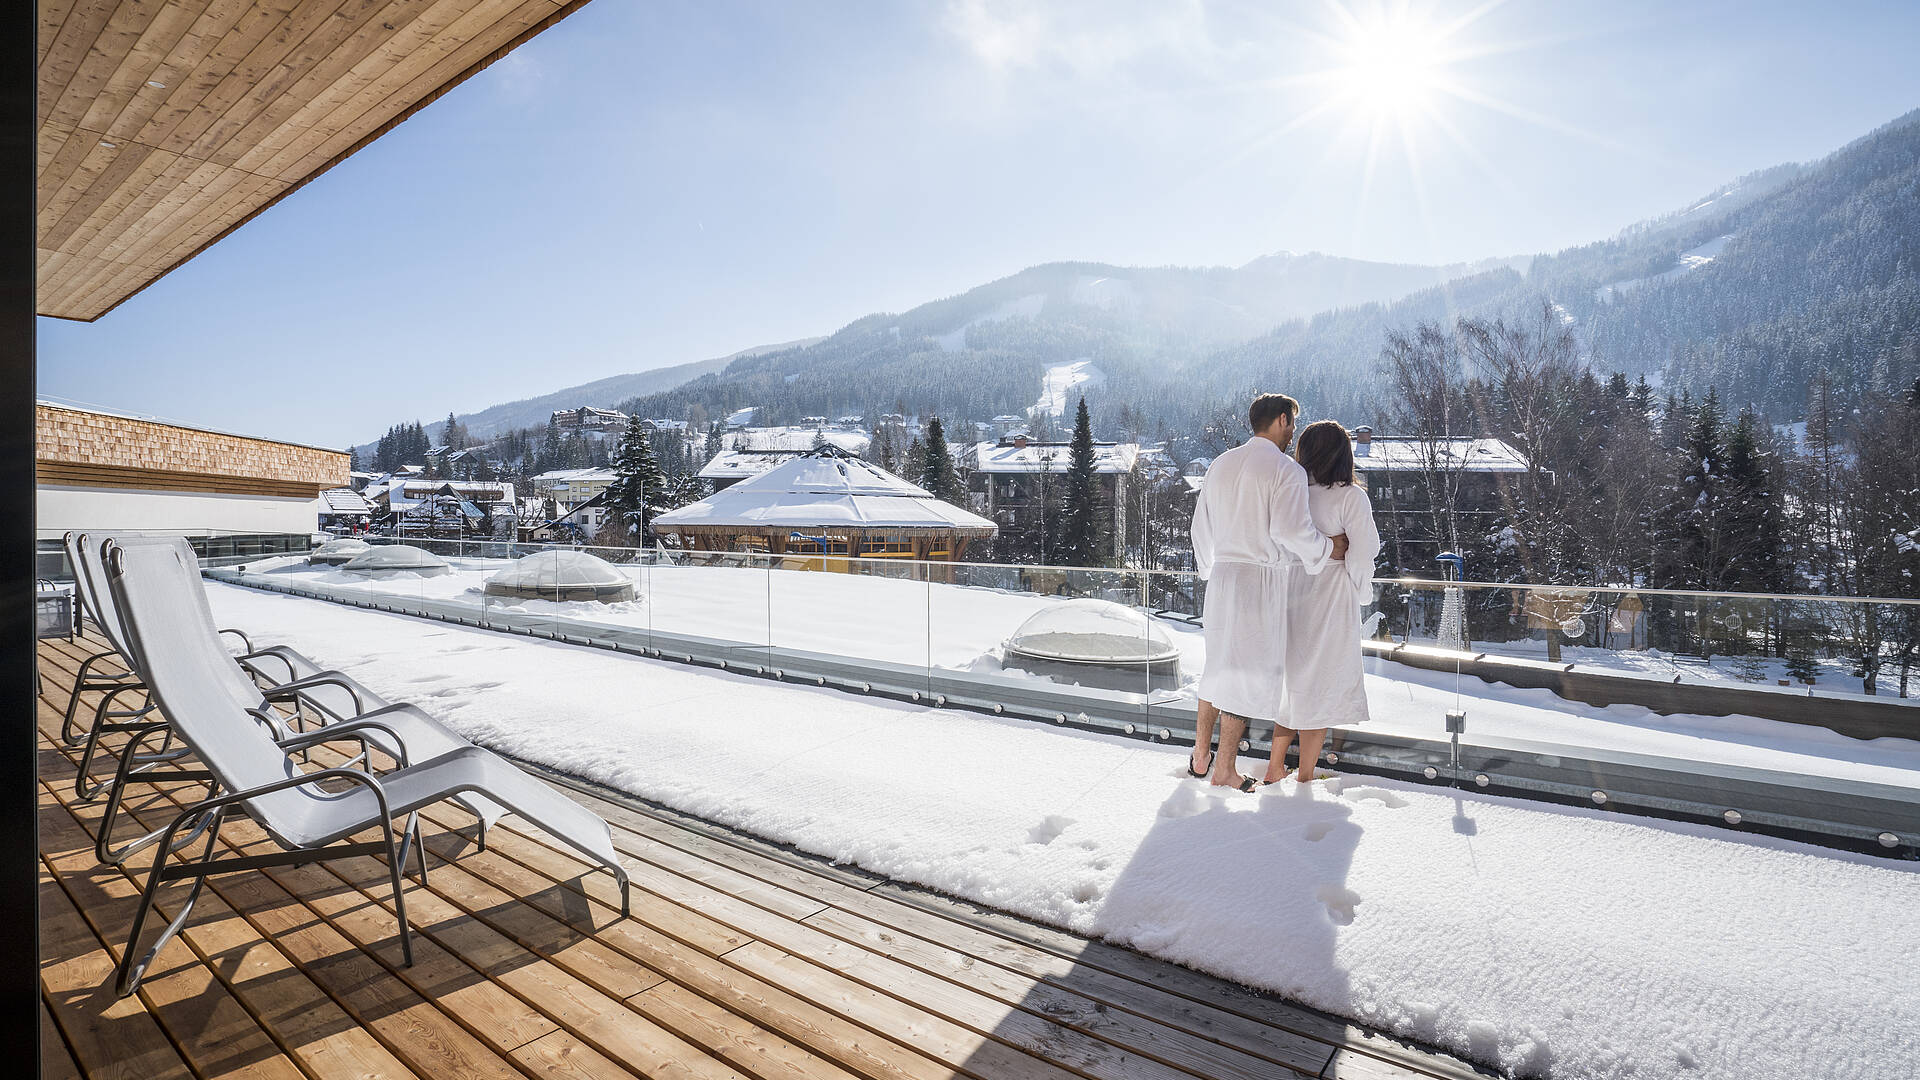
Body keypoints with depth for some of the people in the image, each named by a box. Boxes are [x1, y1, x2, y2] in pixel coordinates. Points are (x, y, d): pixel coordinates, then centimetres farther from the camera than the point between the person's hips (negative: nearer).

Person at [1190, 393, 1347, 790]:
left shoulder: (1221, 464, 11)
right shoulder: (1287, 469, -9)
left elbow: (1201, 525, 14)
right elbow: (1289, 529, -21)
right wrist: (1326, 549, -4)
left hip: (1222, 575, 7)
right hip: (1262, 579, -7)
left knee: (1219, 664, 19)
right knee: (1249, 672, 4)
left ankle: (1200, 752, 28)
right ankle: (1225, 769, 13)